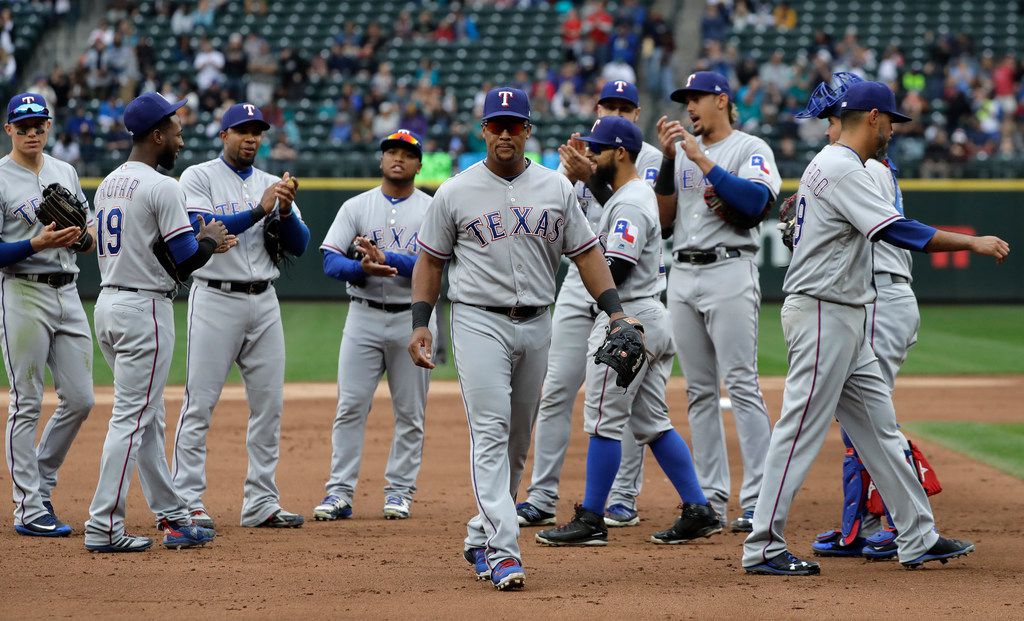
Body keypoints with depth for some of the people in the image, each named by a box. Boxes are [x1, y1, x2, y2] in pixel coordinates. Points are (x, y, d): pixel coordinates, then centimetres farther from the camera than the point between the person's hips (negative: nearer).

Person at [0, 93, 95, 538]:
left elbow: (90, 239, 16)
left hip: (68, 295, 6)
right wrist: (38, 244, -23)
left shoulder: (66, 173, 13)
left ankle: (40, 485, 22)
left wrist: (81, 237, -7)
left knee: (79, 399, 6)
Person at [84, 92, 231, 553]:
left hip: (108, 304, 9)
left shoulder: (108, 185, 13)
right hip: (146, 308, -9)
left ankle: (172, 516, 20)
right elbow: (186, 261, -17)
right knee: (131, 418, -7)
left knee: (147, 417, 15)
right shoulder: (162, 187, -15)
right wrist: (209, 241, 4)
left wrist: (200, 243, 18)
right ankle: (103, 527, -9)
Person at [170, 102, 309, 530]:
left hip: (264, 301, 5)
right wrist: (258, 211, -23)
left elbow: (298, 246, 6)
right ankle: (187, 503, -6)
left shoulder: (271, 185, 14)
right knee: (200, 402, -7)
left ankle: (261, 503, 10)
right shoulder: (199, 178, 0)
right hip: (216, 298, -5)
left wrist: (285, 212, -12)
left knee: (269, 405, 4)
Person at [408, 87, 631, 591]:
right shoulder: (455, 193, 1)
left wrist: (615, 310, -3)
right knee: (491, 434, -14)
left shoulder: (556, 189, 7)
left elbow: (586, 253, 8)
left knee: (517, 443, 10)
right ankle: (502, 552, -21)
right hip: (479, 322, -4)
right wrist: (419, 323, -3)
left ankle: (480, 540, 24)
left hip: (536, 324, 4)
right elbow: (430, 260, 6)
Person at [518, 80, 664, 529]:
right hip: (579, 282, 4)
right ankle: (542, 499, 3)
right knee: (556, 391, 0)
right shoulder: (582, 155, 12)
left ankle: (624, 500, 4)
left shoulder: (649, 158, -1)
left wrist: (591, 176, -24)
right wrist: (570, 175, -15)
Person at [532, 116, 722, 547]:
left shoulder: (628, 204, -15)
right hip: (652, 318, 11)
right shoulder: (639, 194, 17)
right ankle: (698, 511, 9)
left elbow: (615, 270, -22)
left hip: (626, 320, -11)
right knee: (652, 423, 12)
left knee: (605, 420, -6)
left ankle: (591, 522, -4)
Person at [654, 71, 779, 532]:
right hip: (682, 275, 6)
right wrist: (669, 160, -2)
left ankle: (758, 501, -14)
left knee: (741, 385, -12)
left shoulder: (751, 149, -1)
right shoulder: (682, 155, 17)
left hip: (728, 273, -6)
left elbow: (755, 203, -19)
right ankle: (711, 499, 9)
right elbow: (662, 219, 9)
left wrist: (701, 160, -16)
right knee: (699, 391, 6)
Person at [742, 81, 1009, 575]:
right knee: (802, 427, -9)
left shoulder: (827, 164, 17)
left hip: (842, 321, 11)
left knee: (877, 424, 11)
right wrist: (972, 243, -21)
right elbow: (898, 231, -24)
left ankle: (918, 538, 14)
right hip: (823, 316, -11)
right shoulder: (843, 169, -16)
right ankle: (763, 548, -7)